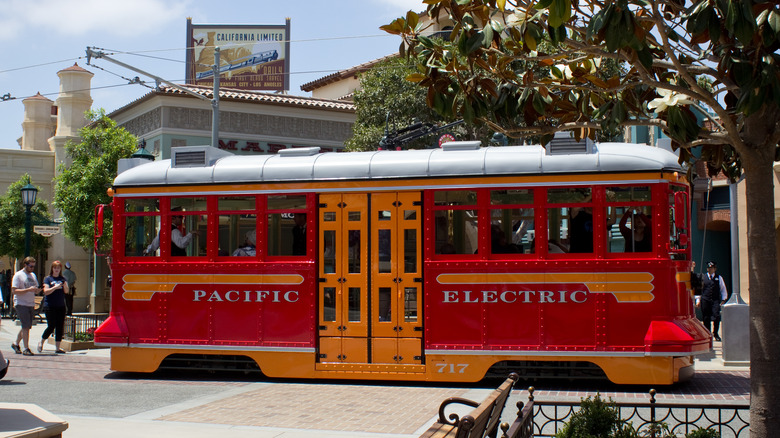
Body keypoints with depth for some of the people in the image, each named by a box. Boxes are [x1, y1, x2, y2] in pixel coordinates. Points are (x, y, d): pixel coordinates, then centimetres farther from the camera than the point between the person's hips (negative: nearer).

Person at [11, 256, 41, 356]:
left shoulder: (33, 275, 17)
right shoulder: (18, 275, -5)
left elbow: (35, 289, 22)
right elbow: (14, 291, -13)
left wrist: (37, 290, -3)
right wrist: (28, 290, -21)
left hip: (31, 304, 7)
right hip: (21, 304, -7)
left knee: (27, 326, 10)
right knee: (26, 326, -11)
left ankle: (16, 344, 27)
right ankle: (26, 348, -8)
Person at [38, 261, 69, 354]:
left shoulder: (63, 279, 11)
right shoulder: (48, 279, 1)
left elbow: (66, 291, 0)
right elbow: (46, 291, -8)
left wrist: (65, 285, -20)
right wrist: (55, 287, -20)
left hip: (61, 306, 4)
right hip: (50, 306, -4)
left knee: (60, 327, 2)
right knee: (51, 326, -7)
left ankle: (57, 347, 7)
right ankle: (41, 343, 16)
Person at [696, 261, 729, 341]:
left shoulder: (719, 278, 11)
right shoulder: (703, 277, 9)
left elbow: (723, 289, 16)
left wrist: (723, 300, 5)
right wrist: (698, 300, 7)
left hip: (715, 300, 0)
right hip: (705, 300, 0)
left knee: (716, 316, -13)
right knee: (706, 318, 2)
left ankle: (715, 333, 4)